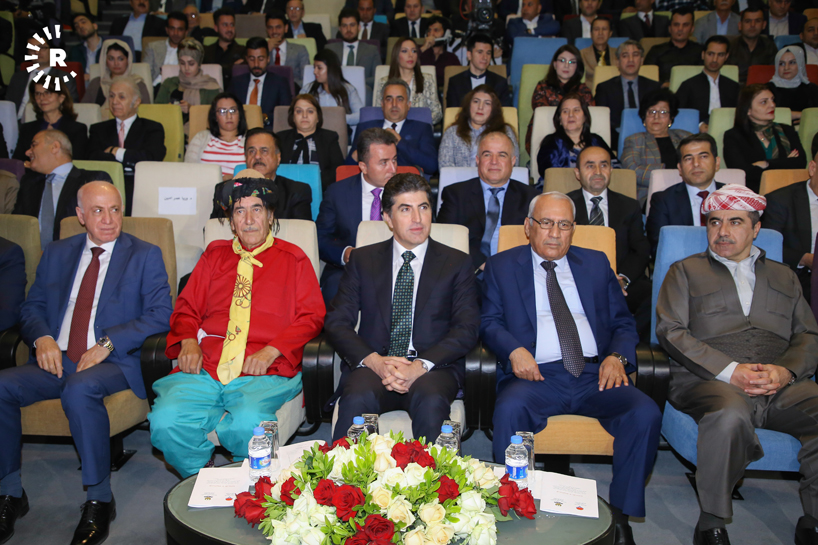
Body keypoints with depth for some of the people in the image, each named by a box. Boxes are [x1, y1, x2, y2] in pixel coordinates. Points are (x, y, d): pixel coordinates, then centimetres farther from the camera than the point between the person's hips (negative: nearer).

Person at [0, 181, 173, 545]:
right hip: (56, 361, 4)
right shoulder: (57, 254, 19)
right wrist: (41, 338, -6)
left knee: (80, 389, -35)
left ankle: (99, 500, -20)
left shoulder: (145, 256, 5)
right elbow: (32, 307, 17)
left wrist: (108, 342, -17)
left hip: (114, 362, -4)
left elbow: (159, 314, -5)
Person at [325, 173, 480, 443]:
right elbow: (336, 322, 5)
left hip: (433, 366, 0)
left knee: (431, 401, -34)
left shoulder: (457, 263, 11)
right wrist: (374, 360, -14)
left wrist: (421, 365, -17)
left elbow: (466, 329, 0)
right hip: (372, 364, 1)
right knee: (357, 399, -32)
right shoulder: (362, 259, 13)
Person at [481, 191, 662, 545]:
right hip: (536, 375, -2)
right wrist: (515, 350, -15)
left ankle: (621, 515, -8)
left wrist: (617, 356, -4)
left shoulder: (596, 263, 20)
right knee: (509, 410, -34)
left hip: (595, 376, 3)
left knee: (646, 413, -24)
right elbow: (490, 322, 5)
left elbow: (623, 323, 17)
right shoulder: (501, 266, 14)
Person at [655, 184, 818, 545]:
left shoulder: (783, 277, 27)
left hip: (781, 385, 3)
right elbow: (670, 330, 2)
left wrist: (786, 370, -6)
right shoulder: (685, 272, 17)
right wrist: (729, 371, -10)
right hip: (707, 381, -3)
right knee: (730, 414, -37)